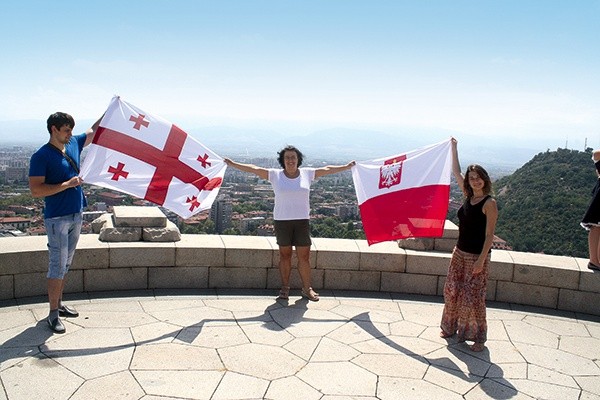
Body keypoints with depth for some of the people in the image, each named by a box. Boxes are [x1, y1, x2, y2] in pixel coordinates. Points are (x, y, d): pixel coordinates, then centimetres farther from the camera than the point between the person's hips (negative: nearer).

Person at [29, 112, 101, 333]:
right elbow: (36, 190, -20)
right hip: (57, 218, -7)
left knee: (65, 264, 16)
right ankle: (53, 313, 5)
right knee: (57, 266, -4)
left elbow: (94, 131, 22)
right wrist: (67, 184, -22)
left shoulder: (74, 144, 6)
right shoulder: (41, 156, -15)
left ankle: (58, 303, 28)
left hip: (76, 215, 7)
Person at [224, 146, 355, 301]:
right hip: (282, 221, -1)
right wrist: (233, 164, -1)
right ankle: (285, 288, 20)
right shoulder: (275, 175, 1)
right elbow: (253, 169, 1)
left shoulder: (307, 173, 6)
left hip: (302, 221, 1)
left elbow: (327, 169, 14)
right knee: (284, 255, 8)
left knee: (304, 256, 3)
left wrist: (347, 166, 20)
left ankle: (307, 288, 16)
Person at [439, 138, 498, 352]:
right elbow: (456, 172, 15)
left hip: (477, 256, -7)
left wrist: (481, 260, -20)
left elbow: (489, 235, -16)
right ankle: (451, 327, 31)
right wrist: (454, 147, 19)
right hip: (460, 252, 7)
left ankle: (478, 336, 12)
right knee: (452, 290, 14)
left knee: (474, 297, -2)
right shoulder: (468, 196, 4)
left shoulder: (489, 203, -15)